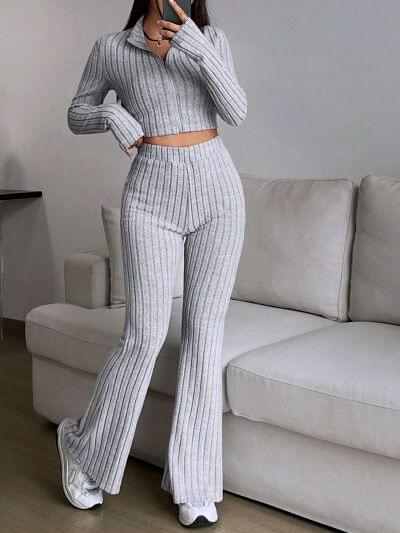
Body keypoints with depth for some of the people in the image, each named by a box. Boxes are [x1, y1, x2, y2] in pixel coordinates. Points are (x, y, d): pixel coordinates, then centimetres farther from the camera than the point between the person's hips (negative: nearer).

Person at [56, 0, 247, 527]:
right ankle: (84, 446, 18)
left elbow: (236, 111, -2)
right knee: (145, 335, -7)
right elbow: (77, 115, 14)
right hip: (152, 194, -2)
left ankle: (193, 481, 13)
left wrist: (199, 50, -15)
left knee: (204, 331, 1)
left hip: (216, 187, 2)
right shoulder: (111, 49, 6)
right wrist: (111, 113, -7)